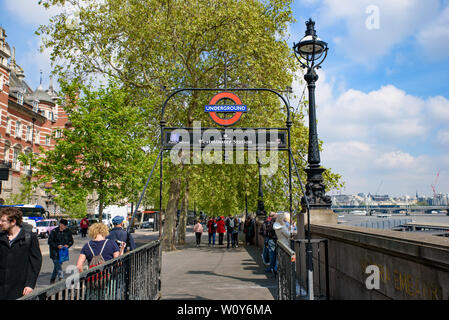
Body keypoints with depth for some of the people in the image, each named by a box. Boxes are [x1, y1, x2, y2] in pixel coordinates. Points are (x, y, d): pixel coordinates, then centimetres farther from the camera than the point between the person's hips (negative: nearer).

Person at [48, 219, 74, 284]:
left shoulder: (68, 232, 4)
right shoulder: (54, 231, -7)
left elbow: (71, 241, 12)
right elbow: (50, 242, -7)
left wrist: (67, 245, -10)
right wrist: (57, 246, -20)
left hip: (63, 251, 4)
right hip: (55, 252, -4)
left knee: (58, 264, 11)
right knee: (57, 264, -16)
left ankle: (52, 279, 26)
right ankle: (60, 277, -21)